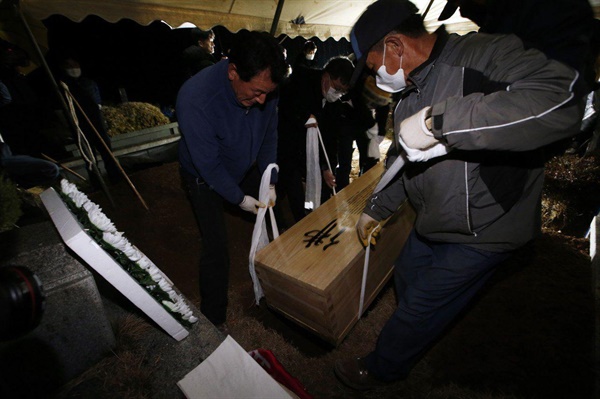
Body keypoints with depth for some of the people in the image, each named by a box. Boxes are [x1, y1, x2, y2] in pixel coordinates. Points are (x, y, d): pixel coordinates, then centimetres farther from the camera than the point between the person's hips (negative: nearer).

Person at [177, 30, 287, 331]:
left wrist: (270, 182, -8)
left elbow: (269, 134, -6)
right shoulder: (196, 98, -36)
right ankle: (213, 320, 18)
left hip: (246, 169, 5)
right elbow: (208, 163, -27)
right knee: (216, 249, -6)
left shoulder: (264, 86, -20)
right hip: (205, 177, -5)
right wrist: (239, 198, -19)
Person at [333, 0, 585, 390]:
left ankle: (380, 369, 37)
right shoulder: (410, 95, 4)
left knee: (420, 308, 8)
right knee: (406, 277, 25)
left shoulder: (485, 54, -22)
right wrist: (376, 209, 18)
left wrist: (438, 120, -42)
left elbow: (562, 101, -40)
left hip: (481, 231, -8)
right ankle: (414, 337, 58)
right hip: (431, 224, 8)